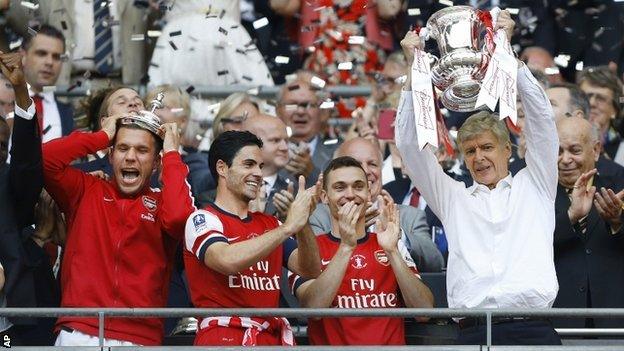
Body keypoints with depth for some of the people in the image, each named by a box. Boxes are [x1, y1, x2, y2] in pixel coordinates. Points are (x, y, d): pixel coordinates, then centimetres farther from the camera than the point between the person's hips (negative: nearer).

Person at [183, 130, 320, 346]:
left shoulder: (270, 224, 19)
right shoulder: (201, 219, -1)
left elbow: (310, 270, 8)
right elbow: (227, 260, -21)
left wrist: (303, 223, -8)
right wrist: (288, 227, -18)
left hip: (273, 338, 6)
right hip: (224, 337, -5)